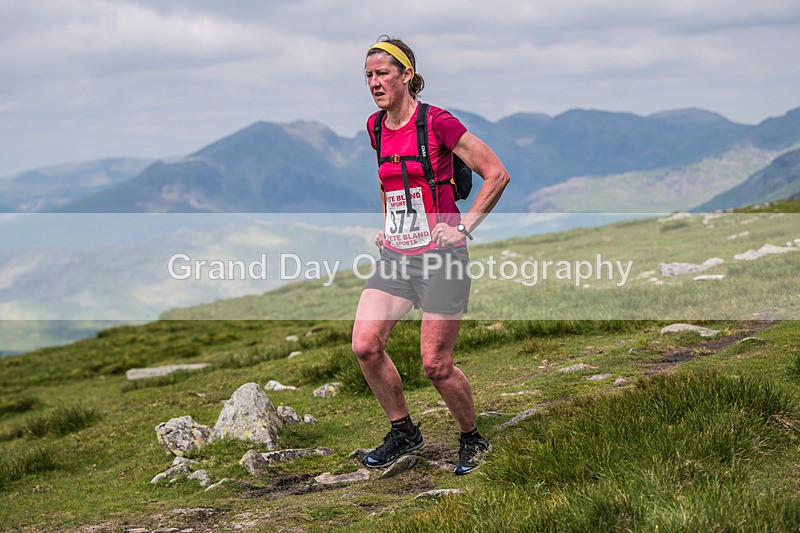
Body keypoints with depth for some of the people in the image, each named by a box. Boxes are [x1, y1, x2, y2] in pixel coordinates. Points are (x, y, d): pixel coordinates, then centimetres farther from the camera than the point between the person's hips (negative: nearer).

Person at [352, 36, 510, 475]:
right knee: (365, 346, -7)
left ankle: (473, 439, 22)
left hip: (440, 256, -6)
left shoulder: (437, 123, -12)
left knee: (435, 365, -4)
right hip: (395, 255, 6)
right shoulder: (376, 127, 9)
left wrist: (464, 228, -10)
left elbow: (497, 174, -9)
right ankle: (403, 432, 14)